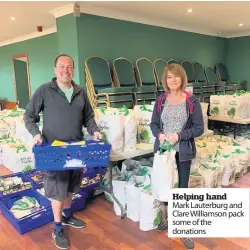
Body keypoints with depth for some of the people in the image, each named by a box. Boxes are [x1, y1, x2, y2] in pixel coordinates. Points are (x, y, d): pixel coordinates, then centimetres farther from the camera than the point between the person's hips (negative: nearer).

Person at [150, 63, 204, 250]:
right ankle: (168, 218, 41)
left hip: (183, 152, -3)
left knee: (182, 188, 7)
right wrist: (159, 134, -14)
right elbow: (153, 123, 7)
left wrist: (179, 135, -20)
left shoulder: (192, 101, -7)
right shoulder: (160, 101, 1)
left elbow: (199, 128, -7)